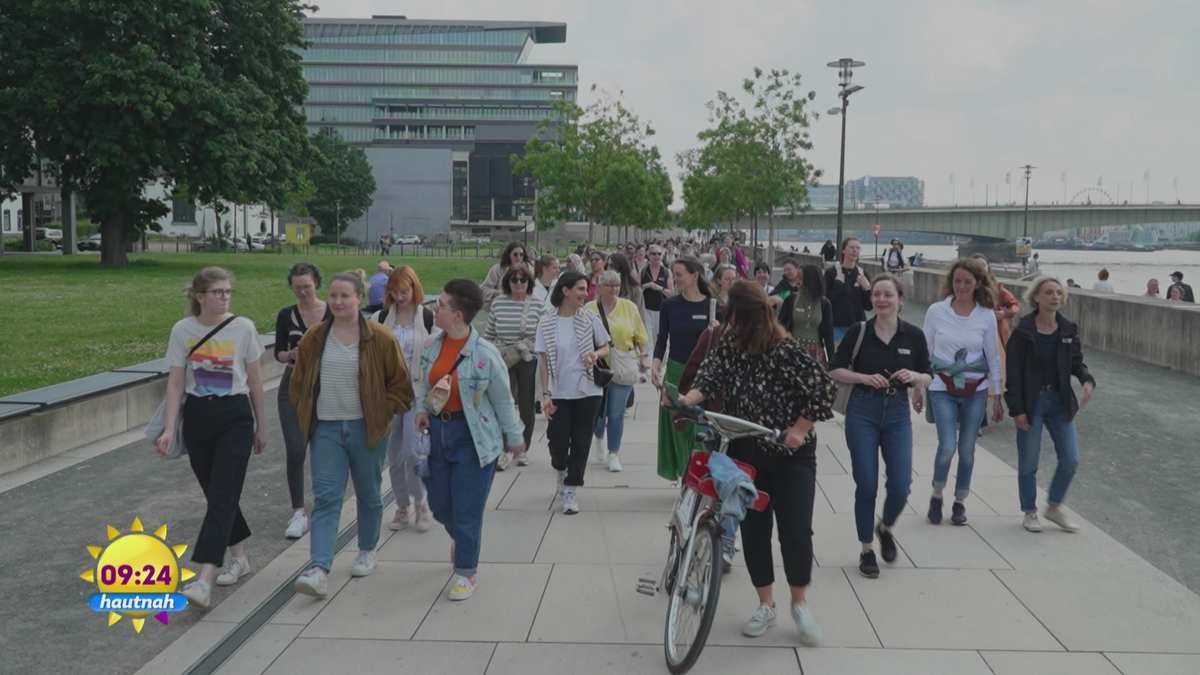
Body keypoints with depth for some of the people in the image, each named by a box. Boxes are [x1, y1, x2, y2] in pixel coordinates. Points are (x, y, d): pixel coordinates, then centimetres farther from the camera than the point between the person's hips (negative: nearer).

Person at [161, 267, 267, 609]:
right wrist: (169, 428, -9)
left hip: (235, 418, -2)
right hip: (197, 418, 3)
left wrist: (261, 426, 8)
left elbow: (254, 381, 4)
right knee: (216, 493, 12)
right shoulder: (182, 330, -1)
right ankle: (239, 556, 31)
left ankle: (203, 581, -16)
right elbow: (175, 383, 1)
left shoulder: (243, 328, -4)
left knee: (222, 495, -10)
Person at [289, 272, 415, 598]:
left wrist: (384, 411, -5)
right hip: (326, 429, 2)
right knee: (325, 498, -7)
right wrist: (306, 416, 8)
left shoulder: (380, 338, -7)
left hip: (366, 430, -1)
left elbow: (400, 383, 1)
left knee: (369, 495, 13)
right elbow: (298, 383, 14)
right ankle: (319, 569, -14)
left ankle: (367, 551, 35)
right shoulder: (314, 338, 2)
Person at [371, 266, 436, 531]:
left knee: (412, 450, -12)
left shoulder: (428, 317, -3)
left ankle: (421, 503, 10)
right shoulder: (382, 317, 5)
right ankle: (402, 507, 23)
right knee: (394, 454, 8)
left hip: (417, 392, -3)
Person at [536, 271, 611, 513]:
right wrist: (546, 394, -9)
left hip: (588, 392, 1)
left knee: (580, 443, 2)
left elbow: (606, 348, 7)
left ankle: (571, 490, 15)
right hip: (559, 394, -1)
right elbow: (544, 361, -3)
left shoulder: (590, 319, -3)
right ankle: (562, 472, 33)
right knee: (558, 443, 1)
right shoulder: (547, 323, -5)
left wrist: (596, 354, -16)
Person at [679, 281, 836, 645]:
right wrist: (688, 398, -31)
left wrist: (800, 429, -19)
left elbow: (824, 389, -18)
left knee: (796, 532, -6)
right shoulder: (730, 341, -3)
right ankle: (766, 606, 24)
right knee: (753, 530, 8)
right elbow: (711, 375, -13)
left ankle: (799, 604, 19)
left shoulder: (786, 350, -21)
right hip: (747, 451, 5)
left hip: (791, 455, -5)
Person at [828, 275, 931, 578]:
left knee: (901, 486, -3)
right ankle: (867, 550, 18)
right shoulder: (859, 331, -4)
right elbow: (835, 370, -1)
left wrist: (915, 377, -16)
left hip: (898, 414, 1)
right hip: (862, 412, -1)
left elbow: (929, 377, 6)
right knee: (866, 485, 0)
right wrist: (864, 377, -16)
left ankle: (886, 528, 30)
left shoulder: (913, 335, -1)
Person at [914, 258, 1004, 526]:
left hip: (976, 391, 2)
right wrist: (918, 387, 5)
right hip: (943, 389, -1)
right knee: (947, 447, -12)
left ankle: (960, 502, 25)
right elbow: (925, 351, 3)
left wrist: (998, 397, 5)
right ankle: (936, 496, 13)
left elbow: (993, 358, 4)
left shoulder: (987, 316, -3)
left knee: (967, 449, 6)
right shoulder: (936, 311, -5)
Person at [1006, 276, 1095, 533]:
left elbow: (1076, 363, 8)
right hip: (1032, 402, -4)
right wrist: (1016, 408, -14)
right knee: (1028, 463, 5)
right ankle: (1030, 512, 23)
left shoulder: (1068, 330, 2)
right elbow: (1014, 372, -11)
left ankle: (1054, 507, 24)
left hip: (1060, 401, 4)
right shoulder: (1023, 331, -11)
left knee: (1070, 459, 4)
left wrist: (1087, 380, -14)